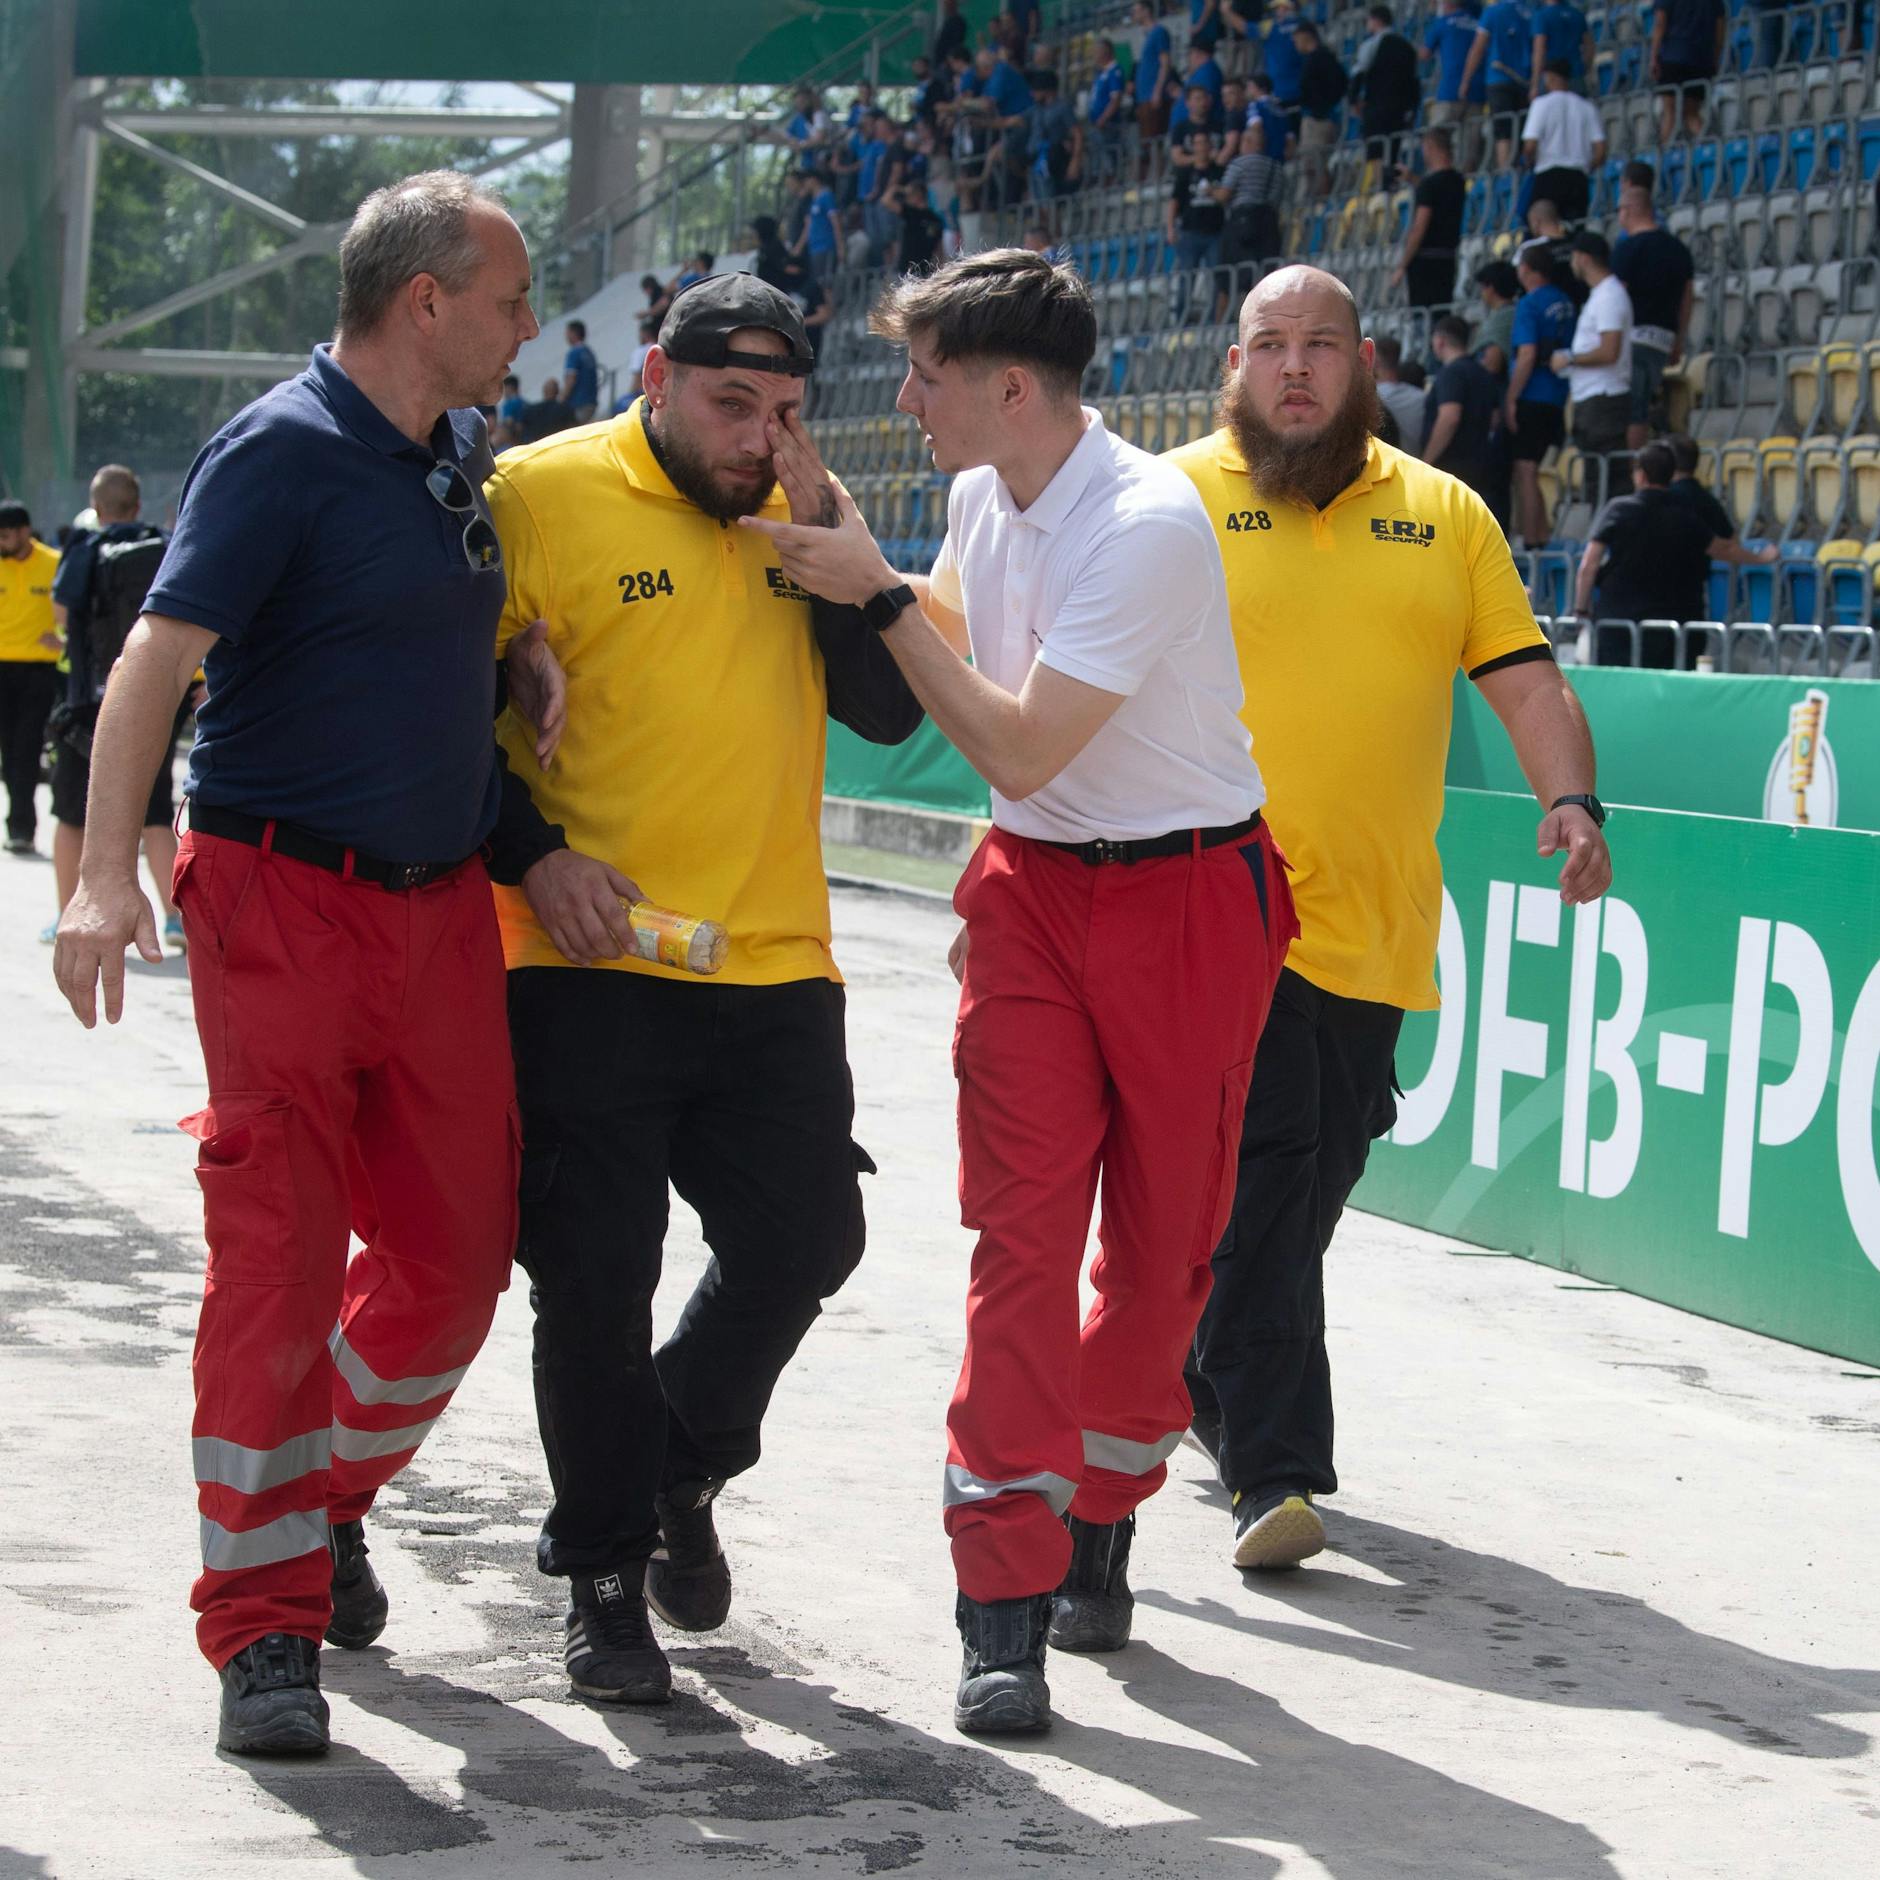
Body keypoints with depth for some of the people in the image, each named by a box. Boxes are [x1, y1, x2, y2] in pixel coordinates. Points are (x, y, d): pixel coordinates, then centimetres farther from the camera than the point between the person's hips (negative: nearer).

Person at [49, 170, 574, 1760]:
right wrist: (106, 872, -32)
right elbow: (158, 656, -20)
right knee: (279, 1257, -8)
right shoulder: (283, 455, -12)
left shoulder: (460, 453, 12)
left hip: (441, 902, 7)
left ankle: (327, 1502, 31)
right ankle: (265, 1625, -2)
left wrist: (531, 839, 16)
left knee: (459, 1251, 8)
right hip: (285, 901, -7)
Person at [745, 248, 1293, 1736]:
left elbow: (1019, 747, -23)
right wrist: (847, 547, 13)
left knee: (1165, 1237, 6)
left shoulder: (1149, 526, -22)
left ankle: (1096, 1523, 27)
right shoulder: (987, 495, 4)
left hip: (1185, 895, -5)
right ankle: (1006, 1604, -9)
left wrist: (877, 593, -17)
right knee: (1023, 1225, -7)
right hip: (1034, 886, 5)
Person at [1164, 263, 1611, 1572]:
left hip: (1375, 922, 4)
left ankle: (1209, 1380, 34)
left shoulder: (1443, 513, 12)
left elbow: (1525, 679, 8)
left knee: (1314, 1182, 12)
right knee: (1261, 1172, -11)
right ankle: (1273, 1470, -10)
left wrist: (1572, 800, -9)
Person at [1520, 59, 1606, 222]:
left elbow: (1530, 146, -9)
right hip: (1579, 177, 3)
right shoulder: (1587, 106, 9)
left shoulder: (1542, 103, -1)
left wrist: (1529, 164, 11)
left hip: (1549, 176, -3)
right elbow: (1600, 151, 3)